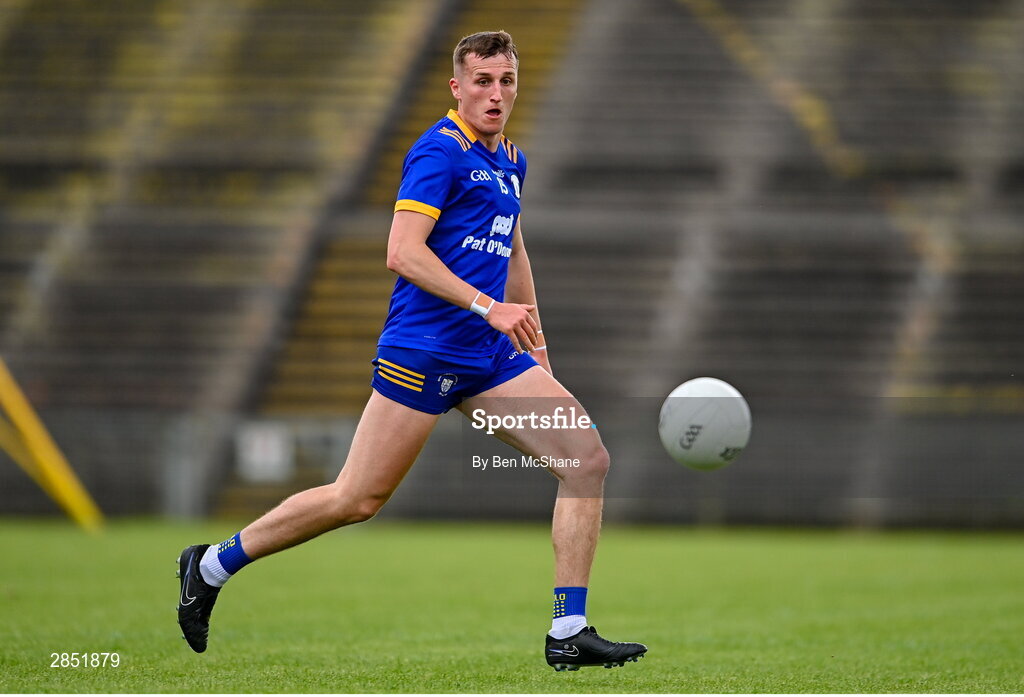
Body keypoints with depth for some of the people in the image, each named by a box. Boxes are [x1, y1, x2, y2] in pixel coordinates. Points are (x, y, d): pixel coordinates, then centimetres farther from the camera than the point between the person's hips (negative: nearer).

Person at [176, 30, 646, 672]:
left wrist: (535, 341, 28)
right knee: (358, 500, -4)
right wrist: (489, 307, -23)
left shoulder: (510, 160, 17)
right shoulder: (440, 150, -10)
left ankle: (569, 634, -4)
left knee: (588, 460, -5)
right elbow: (402, 253, -19)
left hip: (491, 355, 8)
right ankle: (212, 566, 15)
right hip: (424, 348, -8)